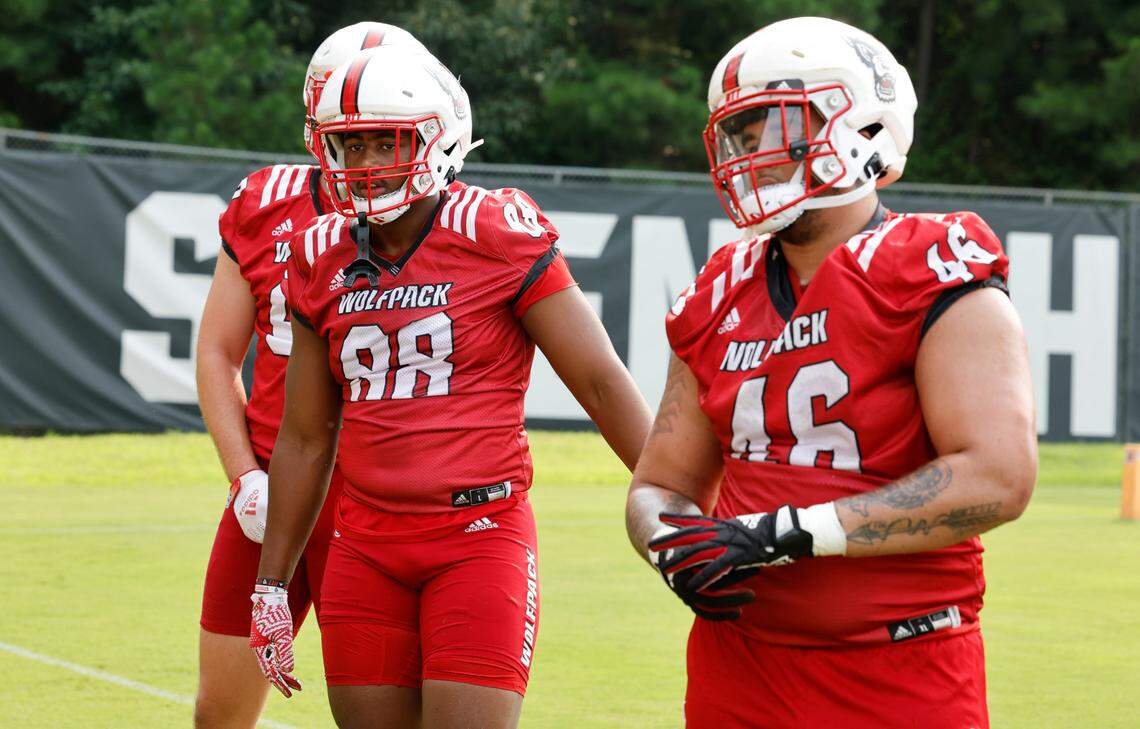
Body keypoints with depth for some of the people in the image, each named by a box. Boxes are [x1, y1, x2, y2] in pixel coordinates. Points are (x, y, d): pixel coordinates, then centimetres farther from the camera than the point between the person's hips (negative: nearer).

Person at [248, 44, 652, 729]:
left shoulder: (499, 234, -7)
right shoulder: (324, 259, 8)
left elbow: (602, 382, -6)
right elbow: (305, 439, 15)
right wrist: (272, 589, 17)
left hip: (481, 537, -5)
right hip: (367, 543, 5)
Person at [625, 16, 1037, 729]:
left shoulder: (938, 280, -10)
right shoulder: (721, 298, 8)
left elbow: (997, 478, -21)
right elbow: (661, 483, 14)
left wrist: (783, 532, -21)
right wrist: (676, 547, -11)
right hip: (737, 667, 5)